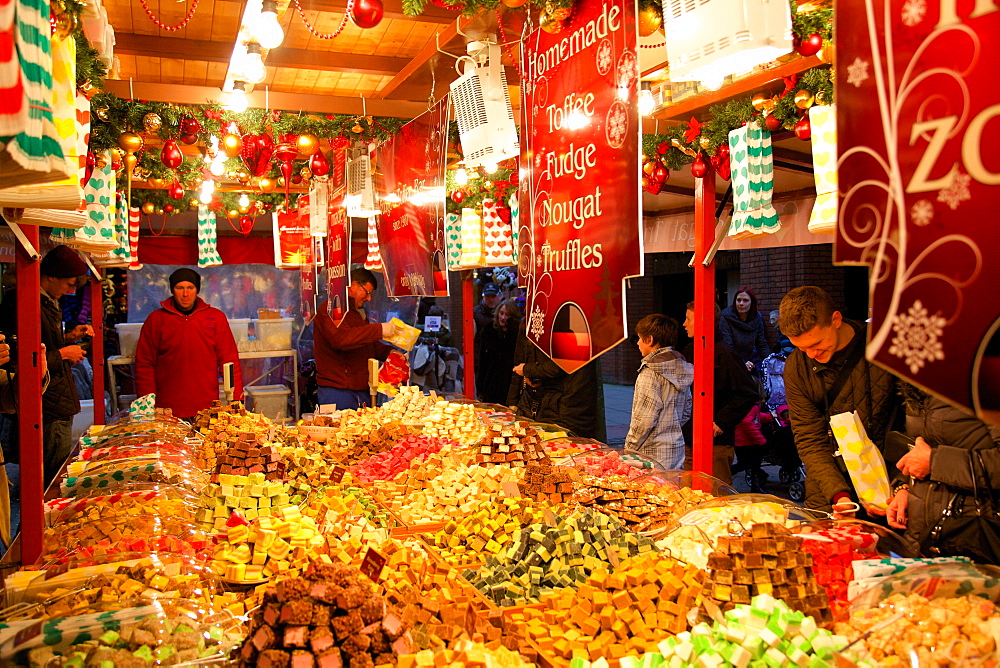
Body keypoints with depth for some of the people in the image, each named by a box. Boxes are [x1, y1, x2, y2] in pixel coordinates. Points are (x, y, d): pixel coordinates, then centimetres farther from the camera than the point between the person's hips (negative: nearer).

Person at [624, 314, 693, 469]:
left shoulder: (650, 373, -16)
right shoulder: (682, 368, 9)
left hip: (652, 454, -8)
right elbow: (687, 412, 16)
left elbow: (645, 419, -18)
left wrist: (630, 447, -7)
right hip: (677, 451, 8)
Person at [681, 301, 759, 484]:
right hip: (689, 442, 8)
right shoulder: (690, 351, 12)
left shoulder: (724, 354, -14)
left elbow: (749, 393, -17)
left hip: (716, 444, -8)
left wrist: (721, 422, -17)